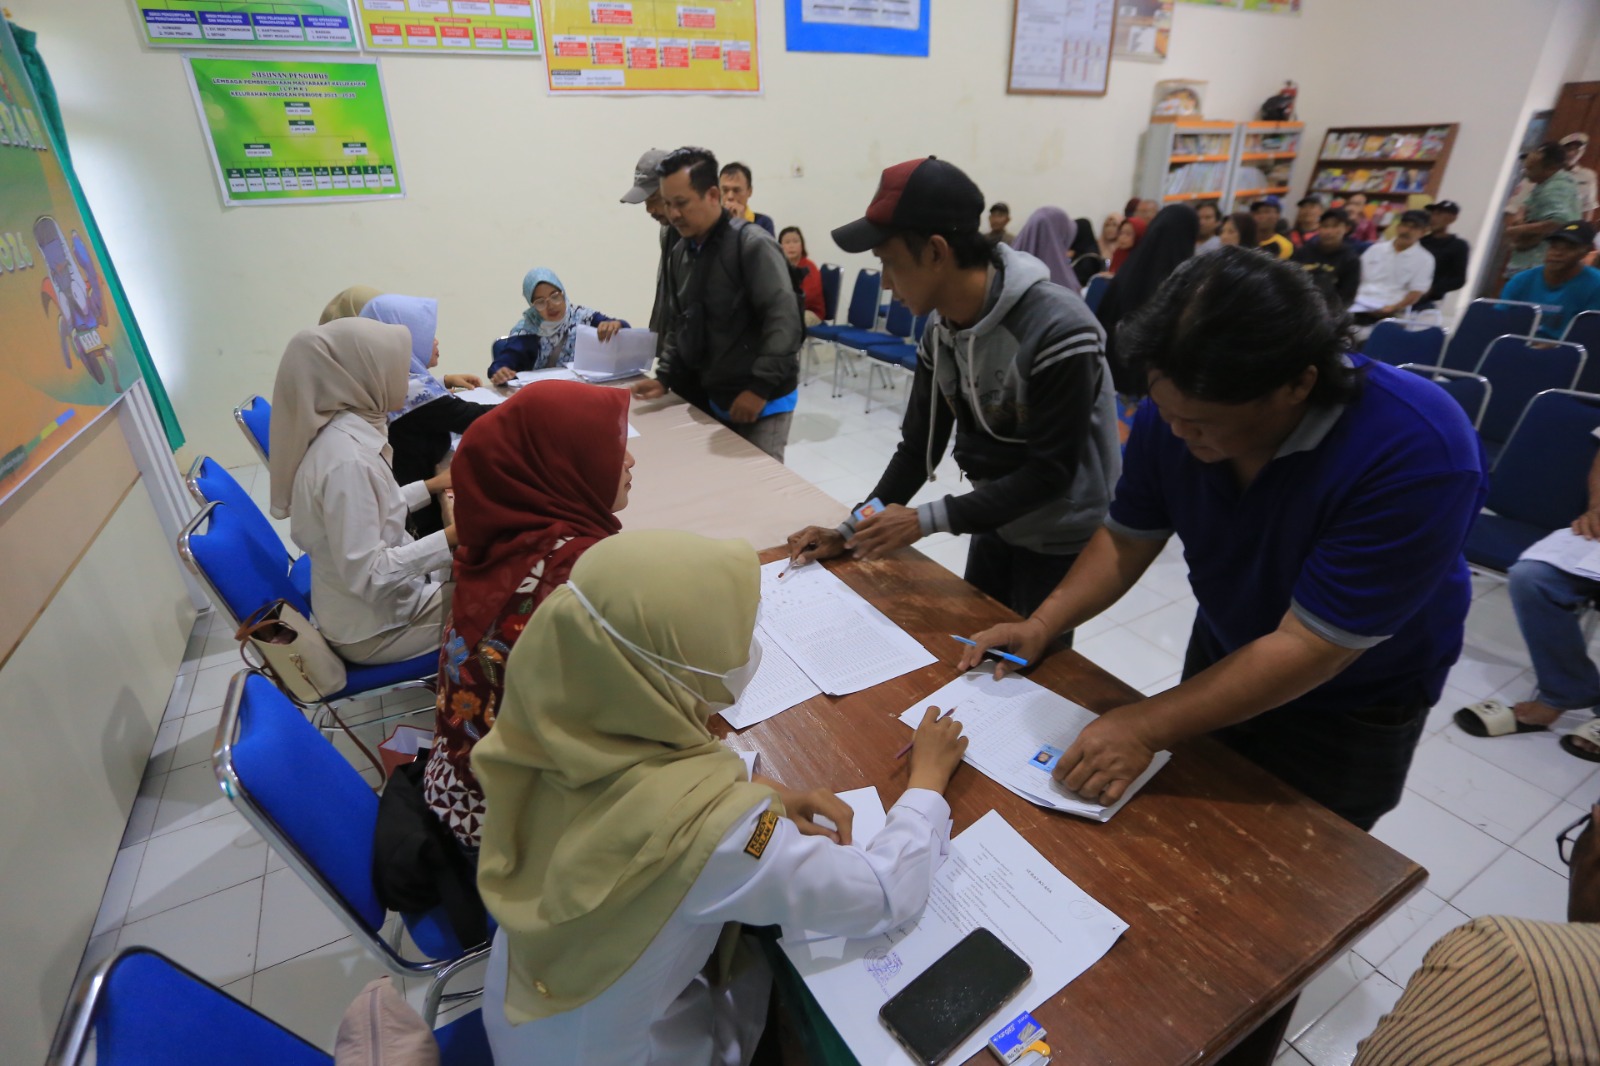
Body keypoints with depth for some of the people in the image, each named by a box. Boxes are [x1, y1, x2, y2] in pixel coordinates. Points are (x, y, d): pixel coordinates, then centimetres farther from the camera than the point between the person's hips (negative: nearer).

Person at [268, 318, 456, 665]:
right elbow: (367, 575, -29)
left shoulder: (344, 432, -3)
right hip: (375, 626, -8)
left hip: (385, 592, 8)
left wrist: (430, 486, 11)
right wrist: (452, 536, -27)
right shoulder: (347, 458, -29)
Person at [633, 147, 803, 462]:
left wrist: (760, 388, -21)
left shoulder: (752, 245, -13)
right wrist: (665, 377, 3)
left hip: (761, 402, -7)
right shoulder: (680, 254, 9)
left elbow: (784, 321, -20)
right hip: (712, 398, 7)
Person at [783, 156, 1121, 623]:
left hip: (1061, 540, -6)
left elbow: (1051, 472, -27)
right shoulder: (939, 331, -4)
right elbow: (919, 446, -1)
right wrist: (852, 530, -9)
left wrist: (924, 520, -29)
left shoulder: (1057, 329, -27)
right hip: (995, 523, 7)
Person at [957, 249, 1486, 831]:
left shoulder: (1418, 453, -36)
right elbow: (1127, 539, -9)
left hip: (1351, 709, -4)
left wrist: (1146, 728, -36)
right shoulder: (1176, 409, -22)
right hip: (1224, 658, 4)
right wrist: (1040, 627, -20)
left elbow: (1311, 647, -35)